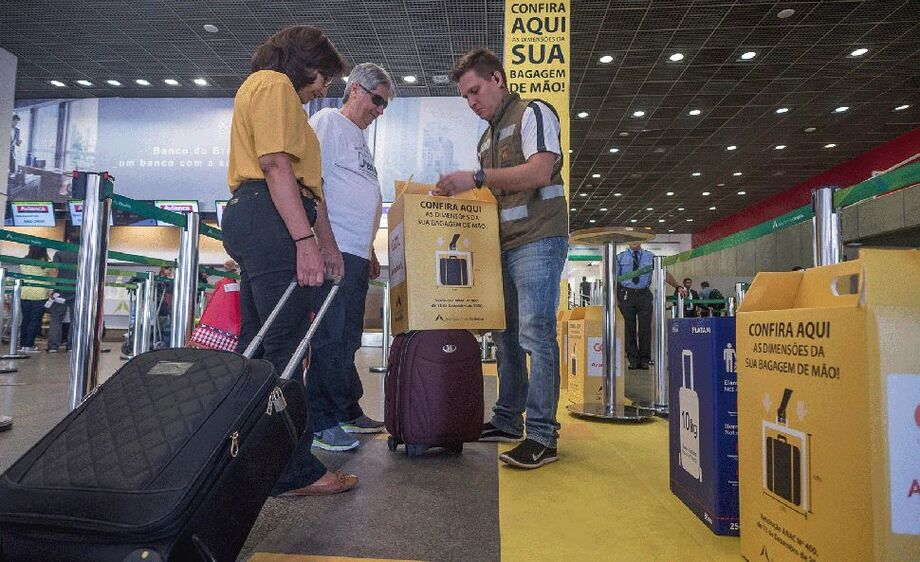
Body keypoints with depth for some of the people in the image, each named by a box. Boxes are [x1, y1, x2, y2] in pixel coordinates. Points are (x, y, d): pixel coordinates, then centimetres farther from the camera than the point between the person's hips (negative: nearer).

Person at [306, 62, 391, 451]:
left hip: (357, 253, 10)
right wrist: (327, 242, -19)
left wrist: (370, 252, 24)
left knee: (347, 338, 13)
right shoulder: (328, 122, -1)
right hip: (334, 249, -9)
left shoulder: (359, 139, 26)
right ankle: (321, 423, -1)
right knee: (332, 336, -9)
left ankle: (346, 413, 22)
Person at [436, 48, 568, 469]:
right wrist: (458, 191, 7)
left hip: (537, 240, -9)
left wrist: (477, 177, -17)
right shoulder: (488, 137, 25)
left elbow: (540, 171, -17)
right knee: (506, 334, 10)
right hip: (504, 244, 9)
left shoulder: (532, 113, 0)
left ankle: (541, 436, -10)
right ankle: (507, 420, 20)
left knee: (535, 333, -13)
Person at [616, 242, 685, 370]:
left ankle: (645, 360, 11)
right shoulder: (620, 257, 7)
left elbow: (664, 273, 2)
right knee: (629, 328, 1)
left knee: (645, 327, 0)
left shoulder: (650, 257, 8)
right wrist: (614, 297, -6)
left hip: (644, 294, 0)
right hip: (626, 294, 0)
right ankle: (633, 360, 11)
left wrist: (677, 286, -10)